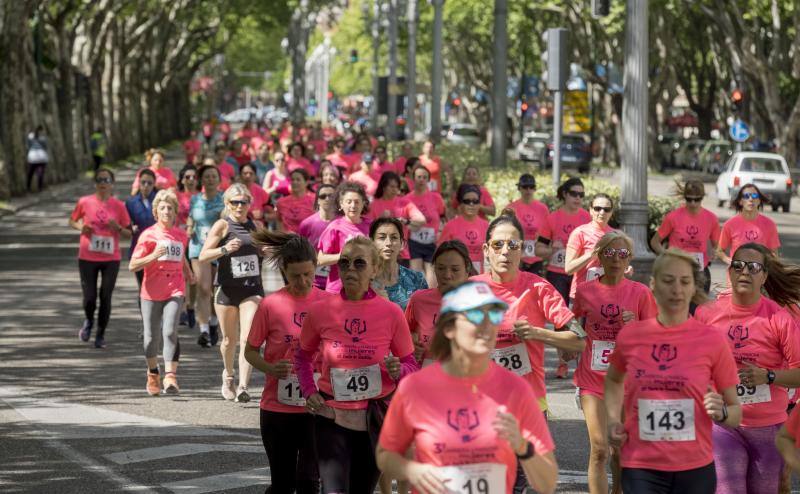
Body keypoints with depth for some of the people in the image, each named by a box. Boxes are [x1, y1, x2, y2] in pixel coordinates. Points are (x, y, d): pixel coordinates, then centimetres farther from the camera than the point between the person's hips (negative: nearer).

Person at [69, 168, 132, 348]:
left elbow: (128, 234, 6)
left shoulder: (119, 206, 0)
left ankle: (101, 335, 14)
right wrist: (81, 227, -8)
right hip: (87, 257, 0)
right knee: (89, 298, -3)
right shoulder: (84, 202, -2)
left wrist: (118, 228, -15)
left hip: (111, 259, 0)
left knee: (106, 297, 0)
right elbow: (72, 221, 14)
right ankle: (89, 321, 30)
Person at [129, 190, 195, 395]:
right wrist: (153, 256, -19)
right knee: (151, 338, 7)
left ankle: (170, 377, -24)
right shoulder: (148, 235, -2)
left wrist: (188, 273, 25)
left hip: (174, 291, 1)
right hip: (151, 292, -1)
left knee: (170, 332, -18)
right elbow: (133, 266, -7)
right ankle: (153, 374, 32)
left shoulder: (181, 235, 9)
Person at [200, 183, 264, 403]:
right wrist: (225, 249, -24)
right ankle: (228, 375, 40)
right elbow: (203, 256, -9)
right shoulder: (223, 225, -4)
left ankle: (243, 386, -19)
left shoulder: (253, 226, 10)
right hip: (227, 289, -2)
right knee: (230, 340, 12)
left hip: (252, 288, 2)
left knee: (248, 338, -15)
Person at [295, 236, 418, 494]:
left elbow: (411, 365, 4)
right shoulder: (319, 312, -4)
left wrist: (398, 371, -18)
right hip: (332, 417, -1)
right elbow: (303, 356, 14)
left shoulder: (391, 313, -6)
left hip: (375, 420, 1)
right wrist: (309, 391, -1)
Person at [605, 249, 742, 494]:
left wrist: (720, 413, -19)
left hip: (695, 469, 0)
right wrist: (614, 420, 6)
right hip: (640, 468, 1)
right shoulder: (630, 335, 0)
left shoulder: (712, 340, -5)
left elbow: (736, 413, 3)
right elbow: (614, 380, 23)